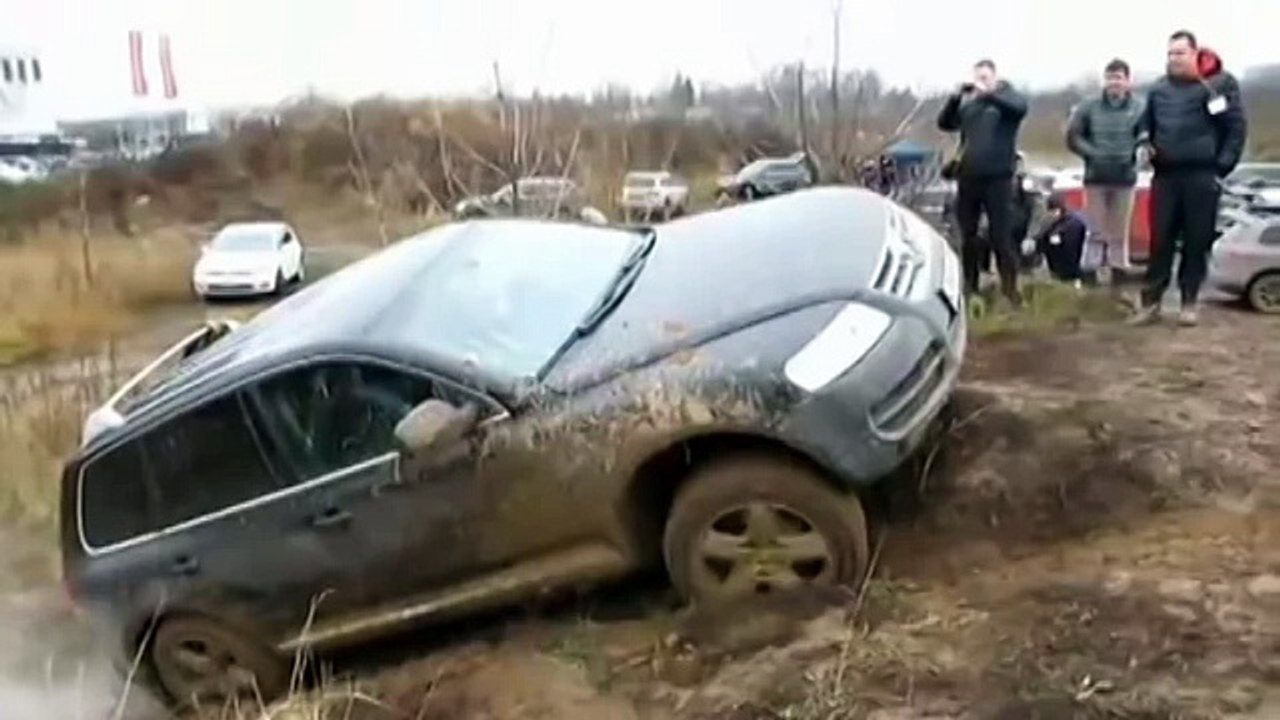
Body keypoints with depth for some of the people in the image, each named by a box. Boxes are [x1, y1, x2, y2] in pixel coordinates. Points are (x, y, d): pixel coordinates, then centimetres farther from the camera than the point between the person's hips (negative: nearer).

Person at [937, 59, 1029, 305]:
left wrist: (988, 93, -29)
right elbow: (944, 123, 3)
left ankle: (1010, 287, 3)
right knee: (967, 236, 9)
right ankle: (969, 285, 19)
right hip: (967, 178, 4)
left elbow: (1020, 107, -19)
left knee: (1001, 236, -3)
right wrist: (955, 97, -13)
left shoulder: (1007, 97, 2)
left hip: (997, 178, -4)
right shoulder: (967, 104, 11)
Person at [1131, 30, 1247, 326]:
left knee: (1196, 242, 2)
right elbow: (1146, 126, 25)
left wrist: (1224, 164, -7)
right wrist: (1145, 147, 7)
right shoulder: (1158, 89, 12)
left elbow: (1236, 126, -1)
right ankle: (1151, 301, 6)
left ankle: (1189, 302, 11)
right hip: (1165, 176, 3)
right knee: (1160, 241, 2)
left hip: (1202, 176, -3)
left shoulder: (1217, 84, -1)